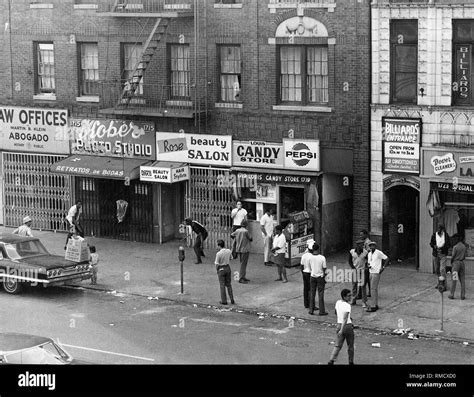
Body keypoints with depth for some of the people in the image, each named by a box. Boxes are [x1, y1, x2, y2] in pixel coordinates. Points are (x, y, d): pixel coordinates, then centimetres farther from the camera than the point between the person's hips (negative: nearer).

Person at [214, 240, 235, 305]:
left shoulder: (218, 254, -21)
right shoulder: (229, 251, -4)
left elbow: (217, 264, -16)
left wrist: (217, 270, 2)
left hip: (221, 269, -5)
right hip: (228, 267, 5)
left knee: (222, 286, 6)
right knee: (229, 285, 15)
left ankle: (224, 301, 11)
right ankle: (232, 300, 14)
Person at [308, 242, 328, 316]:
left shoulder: (310, 257, -8)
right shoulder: (322, 258, -16)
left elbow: (310, 267, 3)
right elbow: (324, 268, -8)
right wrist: (324, 274, 9)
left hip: (312, 276, 3)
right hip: (320, 277, -3)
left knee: (312, 294, 12)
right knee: (320, 294, 3)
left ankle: (311, 310, 14)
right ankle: (322, 311, 7)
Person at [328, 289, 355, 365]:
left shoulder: (338, 302, 2)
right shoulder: (347, 306, -20)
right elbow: (345, 319, -28)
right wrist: (341, 330, -32)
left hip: (339, 325, 6)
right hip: (347, 326, -6)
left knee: (338, 345, 8)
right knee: (350, 345, 13)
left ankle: (331, 361, -8)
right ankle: (351, 362, 25)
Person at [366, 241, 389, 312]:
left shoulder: (379, 253, -10)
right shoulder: (369, 254, 12)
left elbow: (386, 259, -8)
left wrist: (383, 267, -10)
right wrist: (369, 266, -3)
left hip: (376, 272, -8)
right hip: (371, 272, 8)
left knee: (374, 288, -10)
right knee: (374, 289, 11)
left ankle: (374, 306, -9)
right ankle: (376, 305, 16)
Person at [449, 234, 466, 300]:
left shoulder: (455, 247, -13)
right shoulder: (464, 247, 7)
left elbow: (453, 257, -10)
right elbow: (464, 256, 11)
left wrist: (451, 262, 7)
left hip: (456, 263, -5)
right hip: (462, 263, 5)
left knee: (454, 280, 0)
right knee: (462, 280, 5)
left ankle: (451, 295, 3)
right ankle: (463, 295, 3)